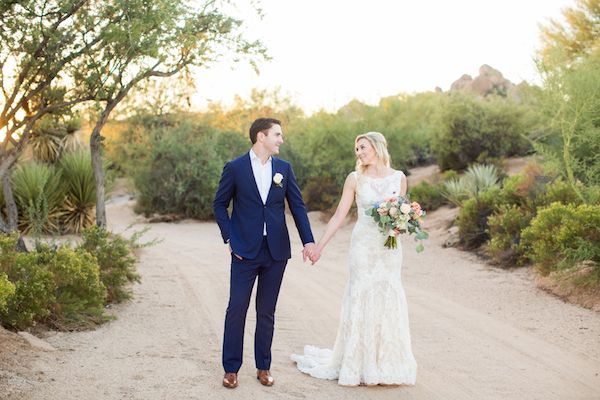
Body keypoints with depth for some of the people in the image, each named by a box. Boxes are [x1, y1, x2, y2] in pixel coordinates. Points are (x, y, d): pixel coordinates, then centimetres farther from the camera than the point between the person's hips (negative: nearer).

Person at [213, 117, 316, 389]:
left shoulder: (284, 168, 6)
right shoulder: (235, 168, -3)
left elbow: (297, 205, 6)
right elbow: (220, 205, 4)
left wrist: (308, 241, -4)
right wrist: (229, 239, -4)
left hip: (276, 252, 3)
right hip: (245, 251, -3)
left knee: (266, 312, 10)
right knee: (236, 309, 0)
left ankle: (263, 367, 20)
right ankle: (231, 369, 12)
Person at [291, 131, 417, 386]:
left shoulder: (399, 178, 5)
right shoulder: (355, 179, 1)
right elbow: (339, 216, 0)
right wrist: (319, 246, -5)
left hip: (390, 248, 2)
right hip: (363, 246, -1)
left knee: (389, 300, 3)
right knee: (360, 300, 0)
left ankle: (386, 363, 16)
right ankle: (358, 365, 11)